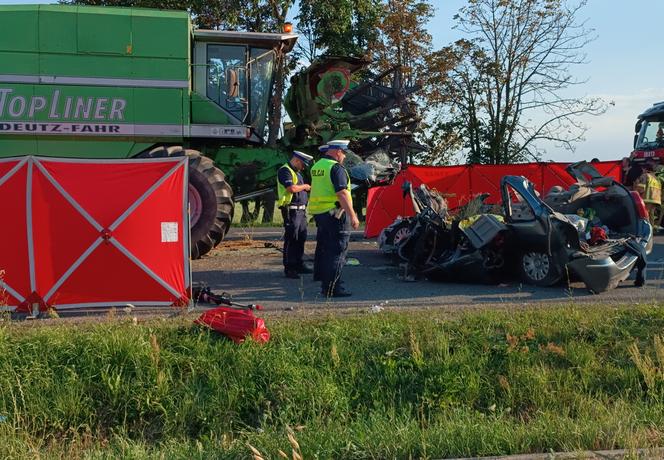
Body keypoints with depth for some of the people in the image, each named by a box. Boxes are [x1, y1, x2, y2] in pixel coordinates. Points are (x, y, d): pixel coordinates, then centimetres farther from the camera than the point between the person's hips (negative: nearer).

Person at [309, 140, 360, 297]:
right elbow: (342, 194, -21)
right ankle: (332, 289, -6)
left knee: (323, 249, 19)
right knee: (337, 252, -6)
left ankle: (322, 279, 29)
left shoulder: (316, 166, 15)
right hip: (335, 214, -9)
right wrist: (352, 216, -19)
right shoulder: (336, 168, -14)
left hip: (319, 213, 9)